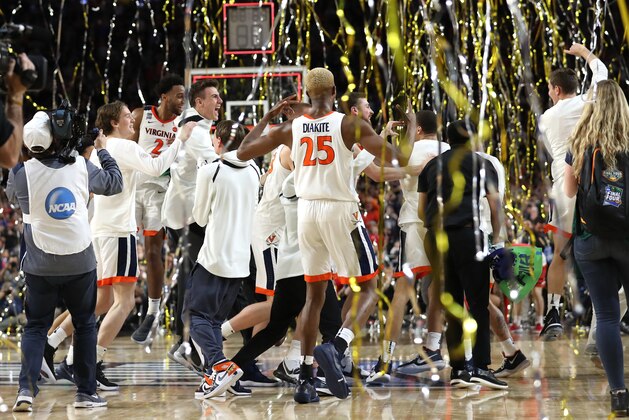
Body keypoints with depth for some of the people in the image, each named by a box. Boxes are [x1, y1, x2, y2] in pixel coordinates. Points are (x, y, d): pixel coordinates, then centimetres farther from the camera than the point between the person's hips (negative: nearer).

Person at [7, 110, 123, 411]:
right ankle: (86, 392, 15)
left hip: (40, 265, -1)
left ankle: (26, 388, -6)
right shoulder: (81, 166, -6)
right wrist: (102, 150, 25)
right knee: (85, 324, 14)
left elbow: (12, 197, 14)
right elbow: (114, 184, 12)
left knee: (35, 326, 9)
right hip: (80, 262, 1)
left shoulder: (21, 172, -10)